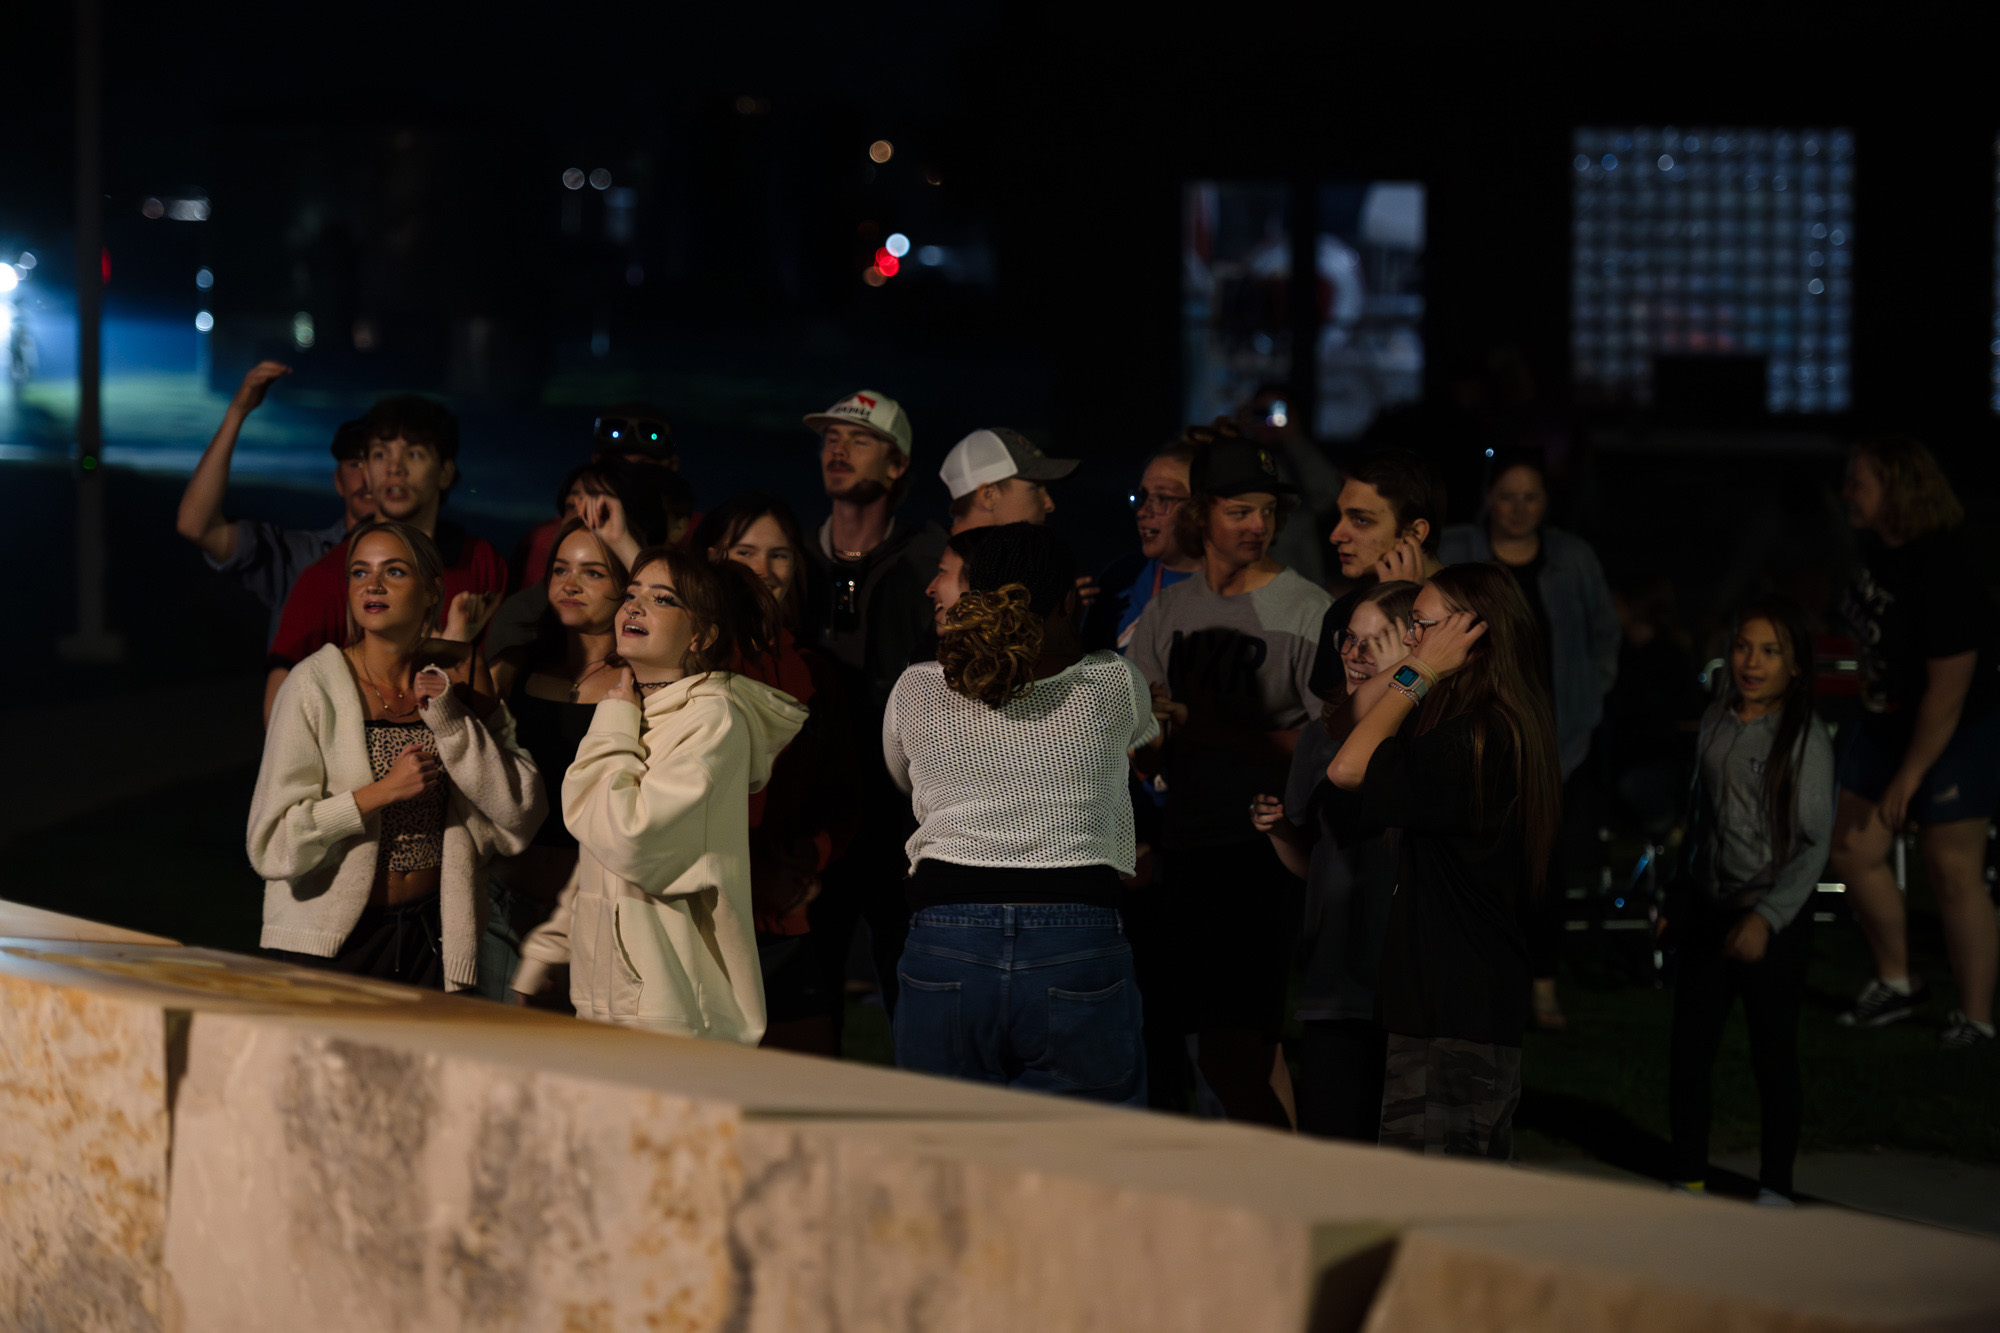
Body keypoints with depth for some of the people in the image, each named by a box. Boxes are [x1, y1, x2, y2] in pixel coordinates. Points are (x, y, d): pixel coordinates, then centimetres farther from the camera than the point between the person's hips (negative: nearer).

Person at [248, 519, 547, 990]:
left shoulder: (462, 679, 1)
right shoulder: (316, 684, -10)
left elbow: (519, 812, -2)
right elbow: (272, 844, -13)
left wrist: (451, 720, -12)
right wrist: (383, 792, -20)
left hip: (431, 938, 3)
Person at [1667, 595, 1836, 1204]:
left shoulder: (1805, 738, -11)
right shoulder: (1715, 722, 4)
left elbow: (1815, 844, -13)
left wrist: (1766, 917, -21)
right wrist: (1674, 900, 18)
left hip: (1775, 919, -5)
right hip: (1706, 910, 5)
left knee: (1773, 1056, 3)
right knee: (1690, 1049, 6)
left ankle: (1776, 1187, 15)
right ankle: (1689, 1178, 18)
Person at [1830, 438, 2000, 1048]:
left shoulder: (1941, 575, -28)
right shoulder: (1876, 548, -3)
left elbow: (1947, 691, -26)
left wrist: (1910, 774, -22)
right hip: (1888, 723, 8)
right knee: (1854, 851, 8)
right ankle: (1895, 982, 25)